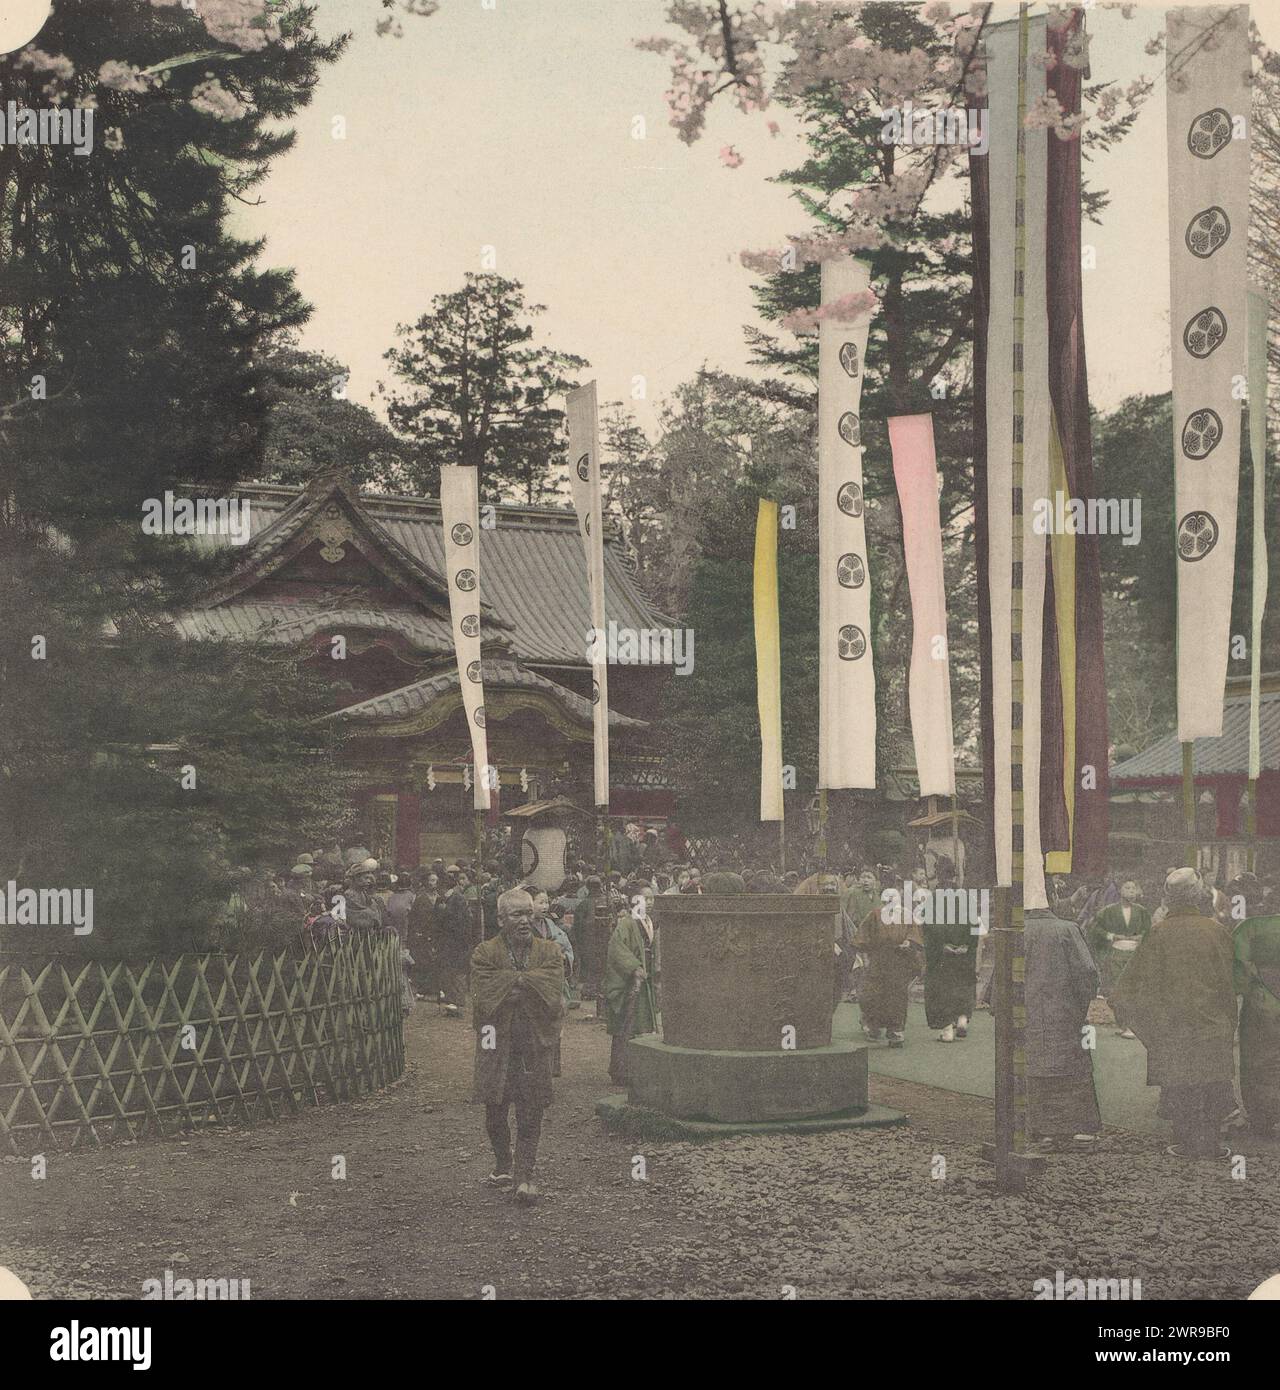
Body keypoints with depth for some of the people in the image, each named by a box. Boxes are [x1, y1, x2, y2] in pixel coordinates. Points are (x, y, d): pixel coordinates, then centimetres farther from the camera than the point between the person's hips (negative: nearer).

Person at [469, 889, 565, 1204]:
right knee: (495, 1107, 9)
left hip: (536, 1041, 0)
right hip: (497, 1040, 0)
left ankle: (525, 1175, 5)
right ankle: (502, 1163, 30)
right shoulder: (484, 953, 0)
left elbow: (552, 994, -11)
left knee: (531, 1110, -2)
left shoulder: (550, 952, 4)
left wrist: (512, 982, -13)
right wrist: (527, 984, -13)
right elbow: (485, 998, -14)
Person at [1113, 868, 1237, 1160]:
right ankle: (1210, 1142, 13)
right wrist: (1229, 1022, 18)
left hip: (1172, 1025, -1)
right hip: (1213, 1023, 2)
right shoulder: (1217, 930, -4)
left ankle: (1188, 1142, 9)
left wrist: (1122, 1008, 11)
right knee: (1213, 1084, 10)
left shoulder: (1158, 933, -9)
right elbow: (1228, 979, 6)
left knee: (1179, 1086, 6)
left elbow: (1139, 975, -2)